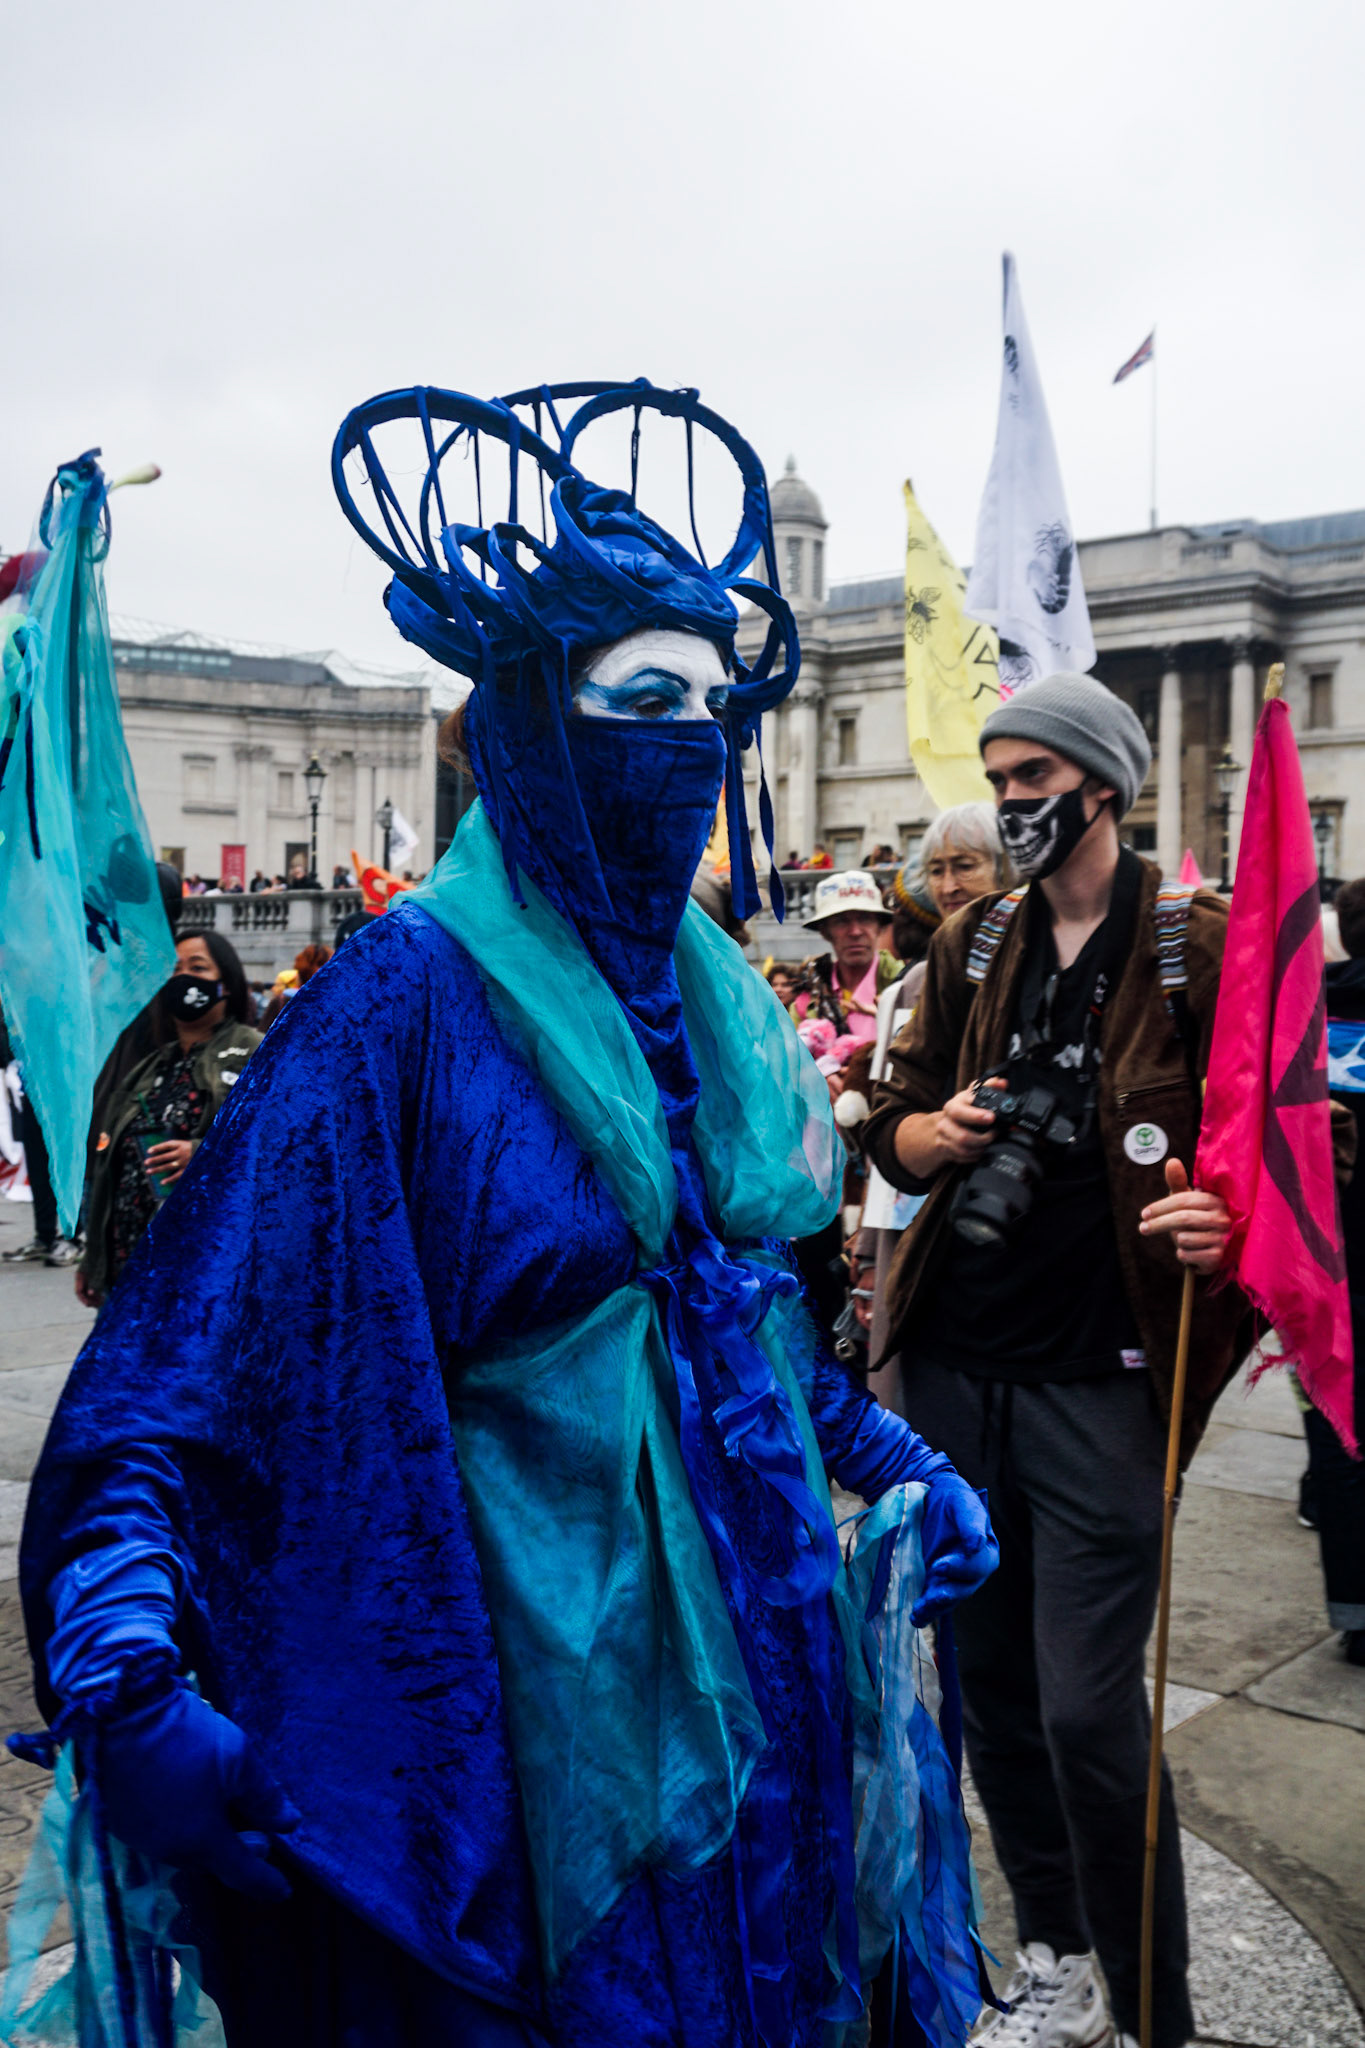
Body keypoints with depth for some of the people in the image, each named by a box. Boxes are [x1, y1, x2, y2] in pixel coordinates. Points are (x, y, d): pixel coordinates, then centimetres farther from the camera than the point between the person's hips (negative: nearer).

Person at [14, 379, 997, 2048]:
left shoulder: (715, 992, 5)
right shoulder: (412, 993, -17)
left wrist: (901, 1466, 15)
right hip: (546, 1687, -7)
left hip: (756, 1645, 7)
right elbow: (193, 1335, -22)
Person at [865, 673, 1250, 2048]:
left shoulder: (1196, 944, -4)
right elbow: (895, 1124, 15)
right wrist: (933, 1131, -7)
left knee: (1090, 1709, -6)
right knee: (991, 1682, 13)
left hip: (1100, 1374, -5)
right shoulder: (973, 943, 11)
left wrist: (1225, 1216, -25)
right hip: (957, 1360, 5)